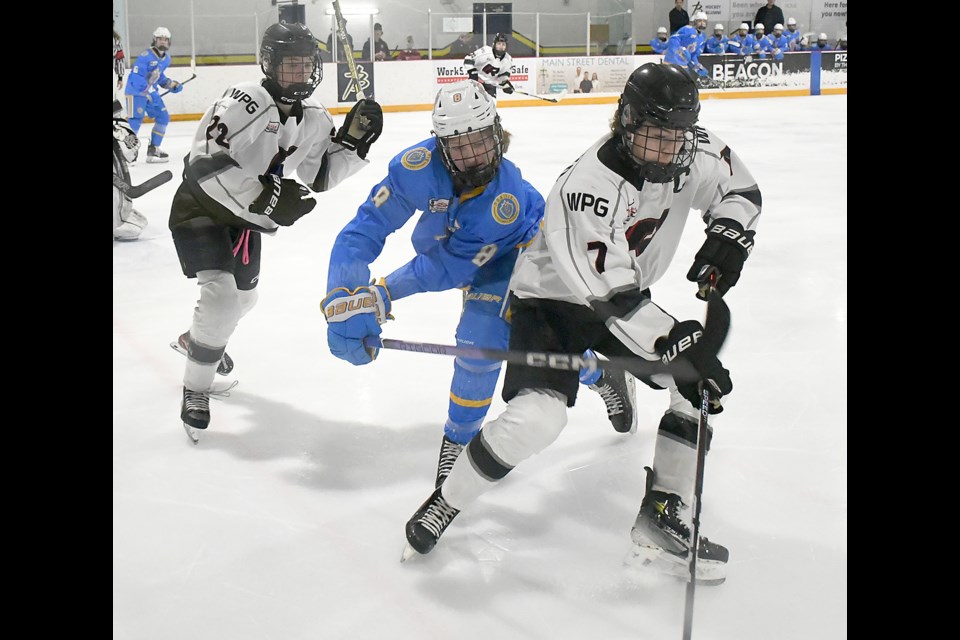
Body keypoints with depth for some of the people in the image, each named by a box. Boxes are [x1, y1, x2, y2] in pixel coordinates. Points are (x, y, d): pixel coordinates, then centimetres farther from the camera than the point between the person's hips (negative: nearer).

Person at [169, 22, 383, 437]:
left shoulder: (314, 118, -4)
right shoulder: (245, 102, -29)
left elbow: (320, 176, 4)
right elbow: (207, 165, -35)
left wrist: (353, 139, -9)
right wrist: (264, 198, -39)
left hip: (245, 215, 8)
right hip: (200, 208, -8)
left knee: (242, 297, 23)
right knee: (221, 295, -21)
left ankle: (196, 340, 55)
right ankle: (195, 389, -2)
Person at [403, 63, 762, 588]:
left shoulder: (694, 154, -14)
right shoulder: (587, 186, -35)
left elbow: (740, 188, 7)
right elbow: (611, 295, -36)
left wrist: (728, 236, -14)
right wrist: (679, 345, -40)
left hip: (627, 294, 7)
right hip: (552, 298, -7)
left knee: (701, 384, -6)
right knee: (536, 417, -26)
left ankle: (661, 518, 7)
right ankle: (446, 504, -3)